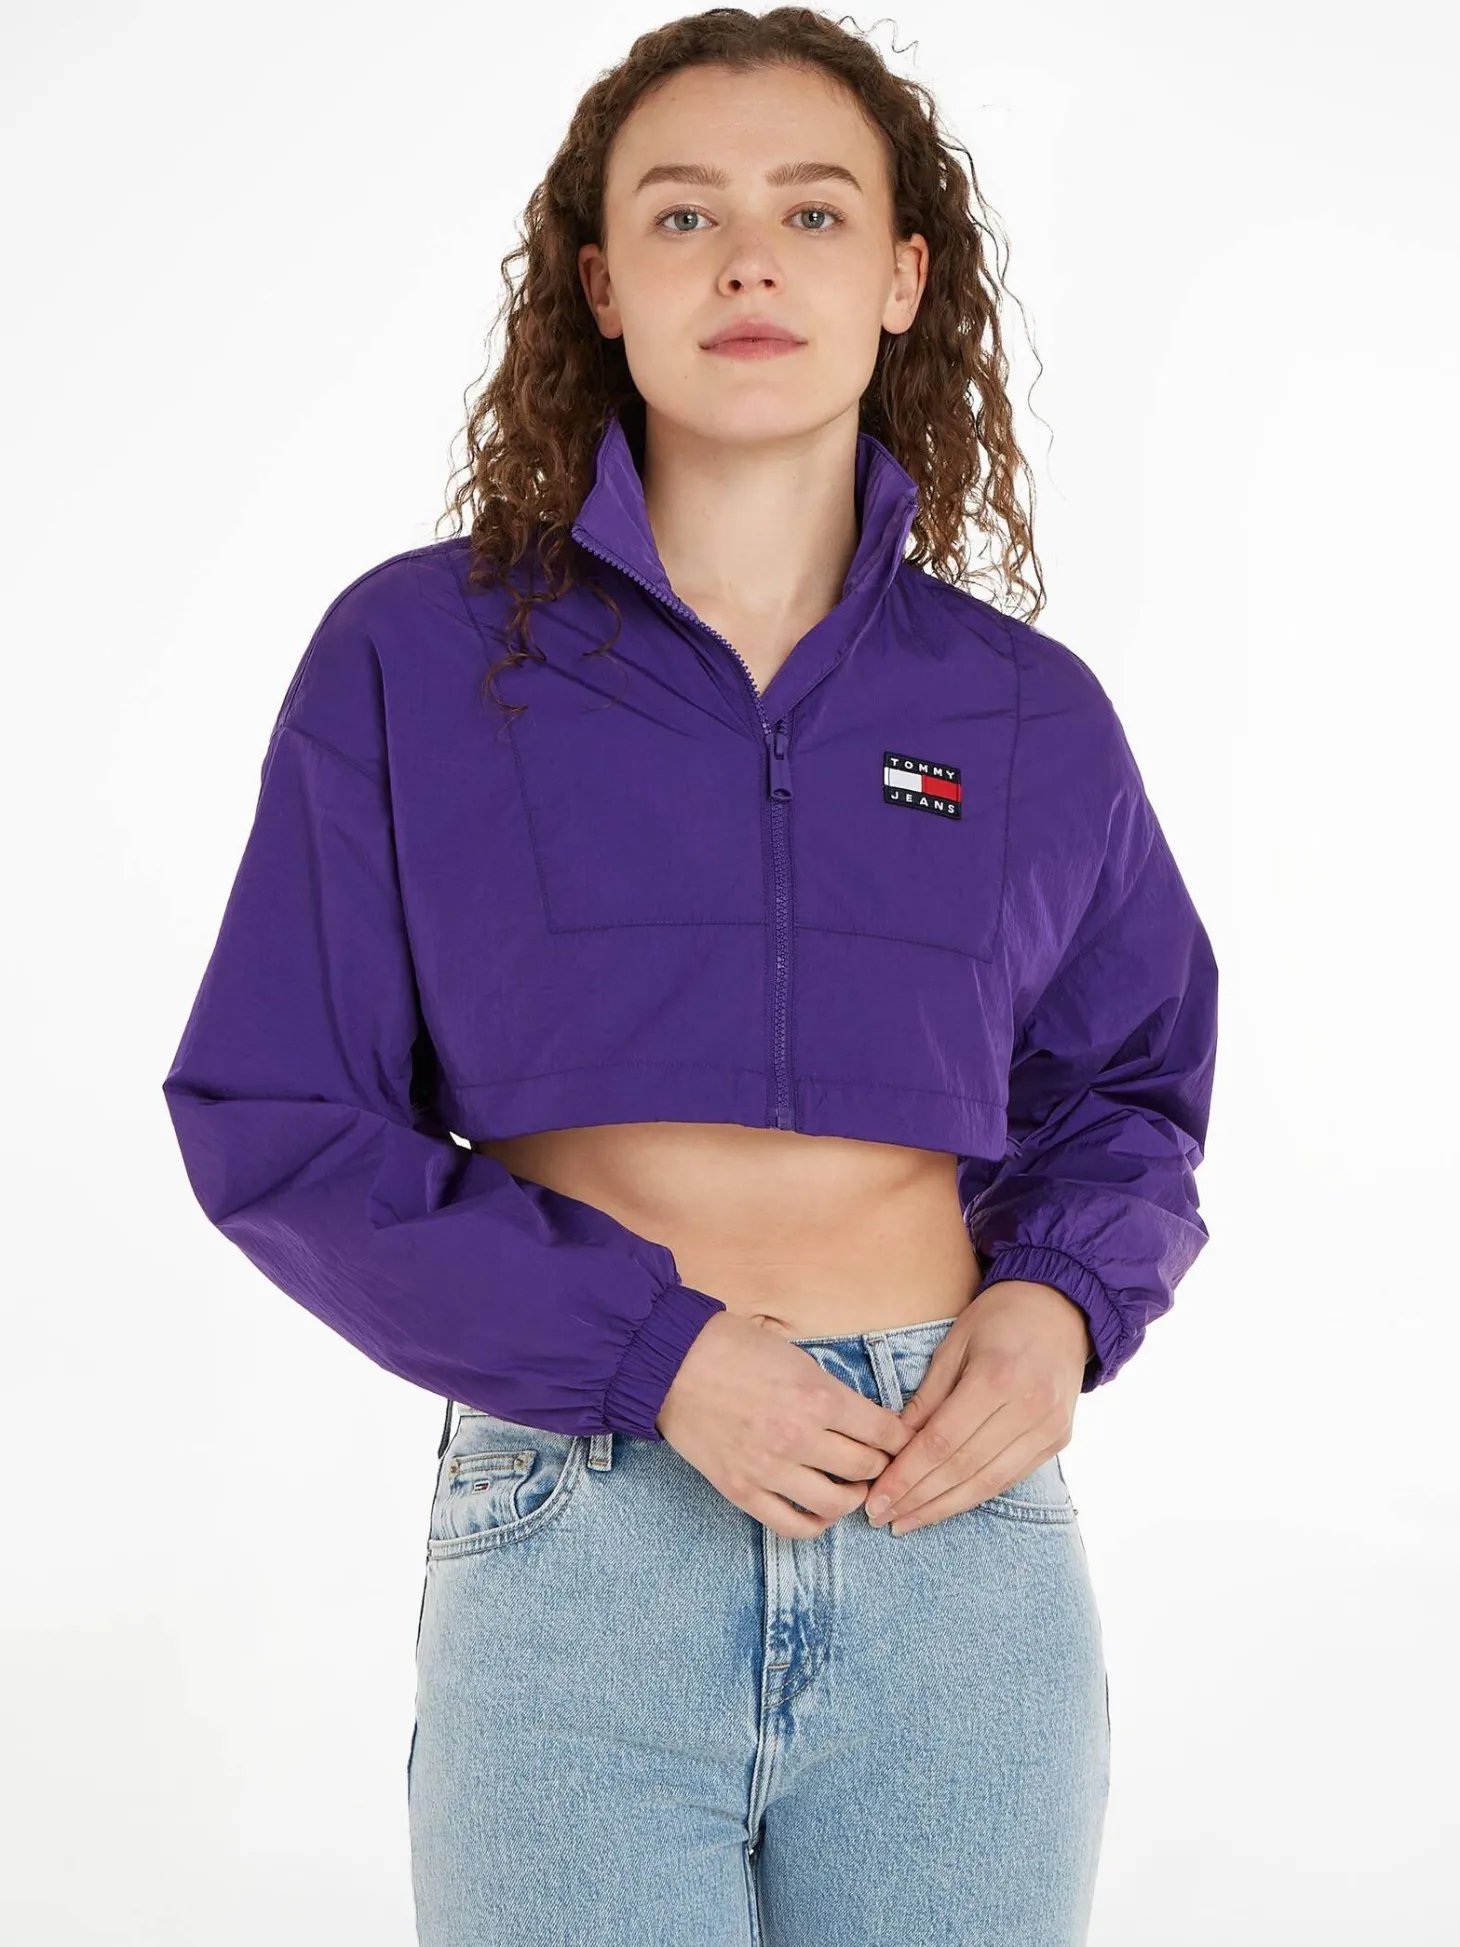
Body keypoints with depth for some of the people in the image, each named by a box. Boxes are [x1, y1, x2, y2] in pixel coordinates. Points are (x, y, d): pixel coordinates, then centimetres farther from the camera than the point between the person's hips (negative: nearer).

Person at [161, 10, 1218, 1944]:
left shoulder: (1032, 712, 5)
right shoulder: (414, 657, -1)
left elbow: (1128, 1091, 16)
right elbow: (275, 1116, -2)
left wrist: (1062, 1300, -6)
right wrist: (645, 1350, -14)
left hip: (965, 1548, 3)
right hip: (570, 1537, -2)